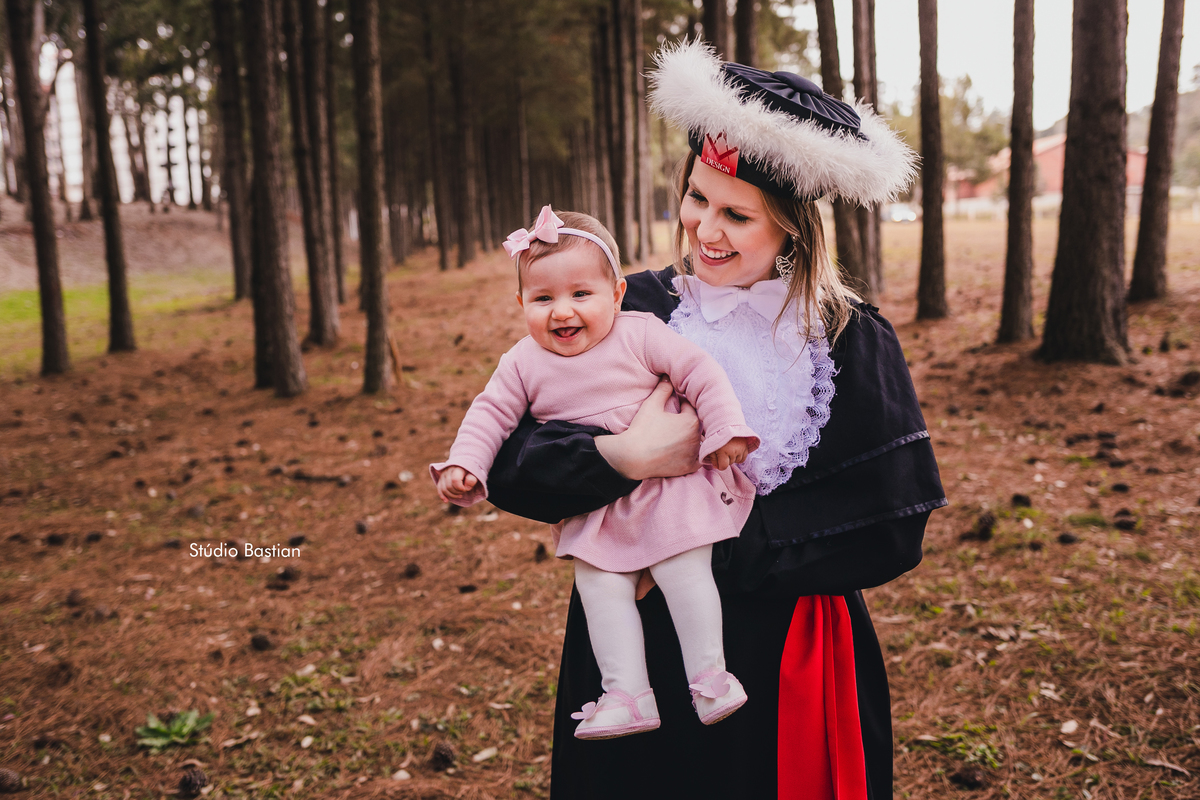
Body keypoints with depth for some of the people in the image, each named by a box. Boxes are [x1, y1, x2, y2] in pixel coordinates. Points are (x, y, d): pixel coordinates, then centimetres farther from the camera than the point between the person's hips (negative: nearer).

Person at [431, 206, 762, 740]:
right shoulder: (524, 364, -1)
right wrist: (463, 464, -12)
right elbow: (491, 413, 3)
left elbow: (701, 374, -5)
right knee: (599, 583, -11)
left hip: (668, 482, -2)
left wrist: (725, 431, -10)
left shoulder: (641, 336, -9)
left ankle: (710, 678, 0)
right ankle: (627, 696, -5)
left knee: (683, 566, -14)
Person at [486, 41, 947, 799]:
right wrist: (627, 457, -28)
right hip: (637, 643, 1)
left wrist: (715, 550, -17)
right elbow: (508, 466, -11)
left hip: (786, 663, 0)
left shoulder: (850, 341, -9)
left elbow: (890, 530, -14)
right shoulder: (630, 312, -6)